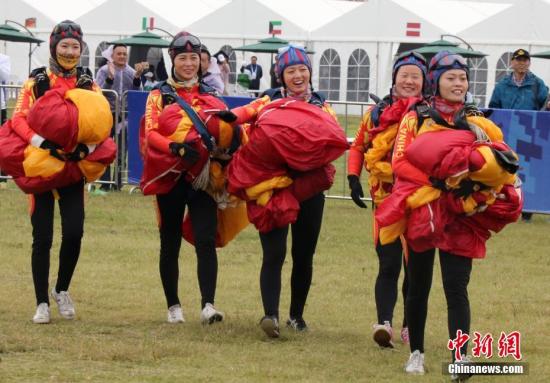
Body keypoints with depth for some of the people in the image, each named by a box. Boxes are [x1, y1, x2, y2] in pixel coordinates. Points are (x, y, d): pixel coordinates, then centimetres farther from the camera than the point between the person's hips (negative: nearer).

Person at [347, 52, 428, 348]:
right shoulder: (378, 113, 6)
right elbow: (358, 146, 15)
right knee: (389, 265, -7)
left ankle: (410, 325, 20)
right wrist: (353, 178, 3)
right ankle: (384, 323, -16)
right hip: (386, 198, 0)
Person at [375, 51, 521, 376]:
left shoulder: (478, 121, 10)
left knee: (456, 287, -10)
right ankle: (416, 353, 24)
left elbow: (504, 158, 6)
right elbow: (400, 161, -7)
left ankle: (461, 358, -17)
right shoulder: (416, 117, 4)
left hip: (461, 215, 0)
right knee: (419, 286, 10)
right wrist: (433, 184, -19)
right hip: (420, 210, 0)